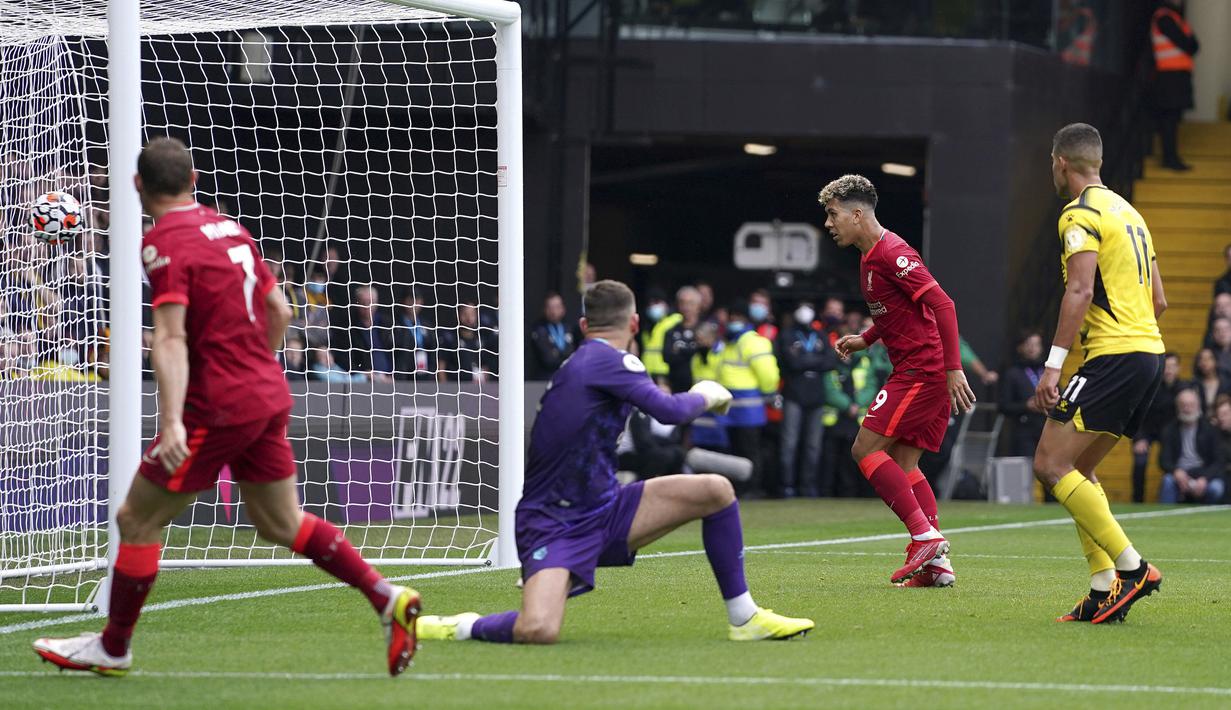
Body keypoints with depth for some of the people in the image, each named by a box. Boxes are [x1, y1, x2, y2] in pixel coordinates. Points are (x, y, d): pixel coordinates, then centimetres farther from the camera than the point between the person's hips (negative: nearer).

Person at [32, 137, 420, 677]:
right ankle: (387, 599, 8)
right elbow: (279, 309, 17)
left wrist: (171, 420, -30)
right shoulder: (229, 228, 11)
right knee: (280, 522, 18)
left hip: (218, 407, -8)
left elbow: (171, 338, -23)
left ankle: (113, 647, 14)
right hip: (268, 398, 8)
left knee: (137, 519, 5)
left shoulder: (164, 243, -13)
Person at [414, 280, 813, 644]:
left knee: (715, 490, 0)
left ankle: (745, 619, 9)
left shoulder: (580, 362, 14)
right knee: (538, 631, -33)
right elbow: (668, 411, -23)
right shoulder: (607, 359, -15)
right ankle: (460, 628, 0)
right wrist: (705, 396, -4)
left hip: (604, 512, 10)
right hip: (553, 524, -10)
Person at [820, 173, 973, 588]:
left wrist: (953, 368, -26)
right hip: (914, 371, 10)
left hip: (922, 371, -10)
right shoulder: (871, 258, 16)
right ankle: (936, 562, 5)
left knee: (866, 449, -9)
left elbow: (942, 304, -22)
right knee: (902, 463, 9)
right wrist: (864, 340, 14)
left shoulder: (891, 254, -15)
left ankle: (926, 537, -13)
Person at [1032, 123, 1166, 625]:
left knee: (1051, 466, -10)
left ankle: (1132, 567, -16)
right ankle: (1104, 592, 6)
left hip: (1114, 356, -9)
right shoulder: (1128, 212, 20)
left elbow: (1081, 291, -19)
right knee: (1078, 471, 14)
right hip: (1149, 353, 9)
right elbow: (1159, 300, 21)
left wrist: (1053, 364, -21)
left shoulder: (1081, 214, -8)